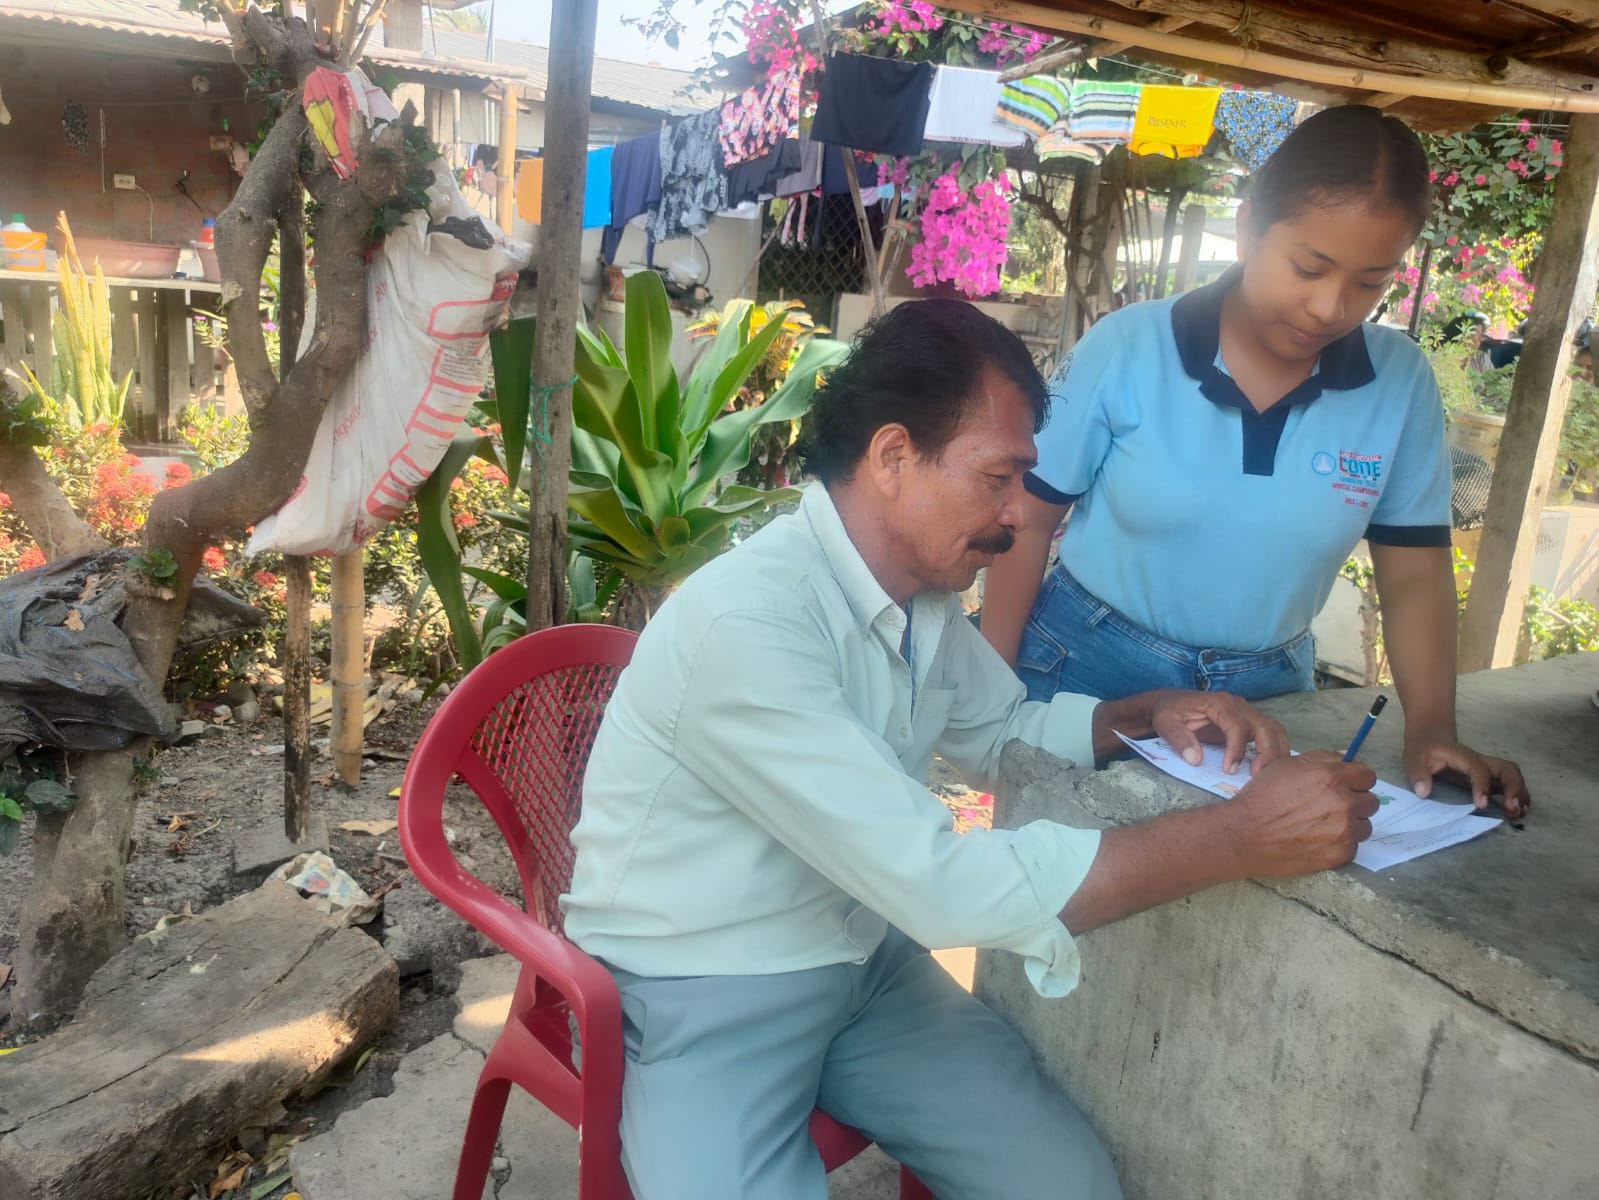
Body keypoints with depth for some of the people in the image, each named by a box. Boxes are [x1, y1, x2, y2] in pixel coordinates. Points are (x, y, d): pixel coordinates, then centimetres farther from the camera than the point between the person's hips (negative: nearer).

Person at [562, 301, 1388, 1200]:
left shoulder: (925, 594, -2)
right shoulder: (744, 622, -30)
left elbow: (1003, 730, 17)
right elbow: (941, 884, -33)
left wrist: (1148, 715, -3)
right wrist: (1242, 838, -28)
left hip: (865, 967, 7)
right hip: (702, 1001, -7)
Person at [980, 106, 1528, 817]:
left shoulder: (1402, 383, -7)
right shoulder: (1127, 348, -14)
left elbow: (1413, 575, -1)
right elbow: (1029, 519, -9)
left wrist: (1432, 729, -12)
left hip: (1266, 692, 3)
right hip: (1087, 667, -2)